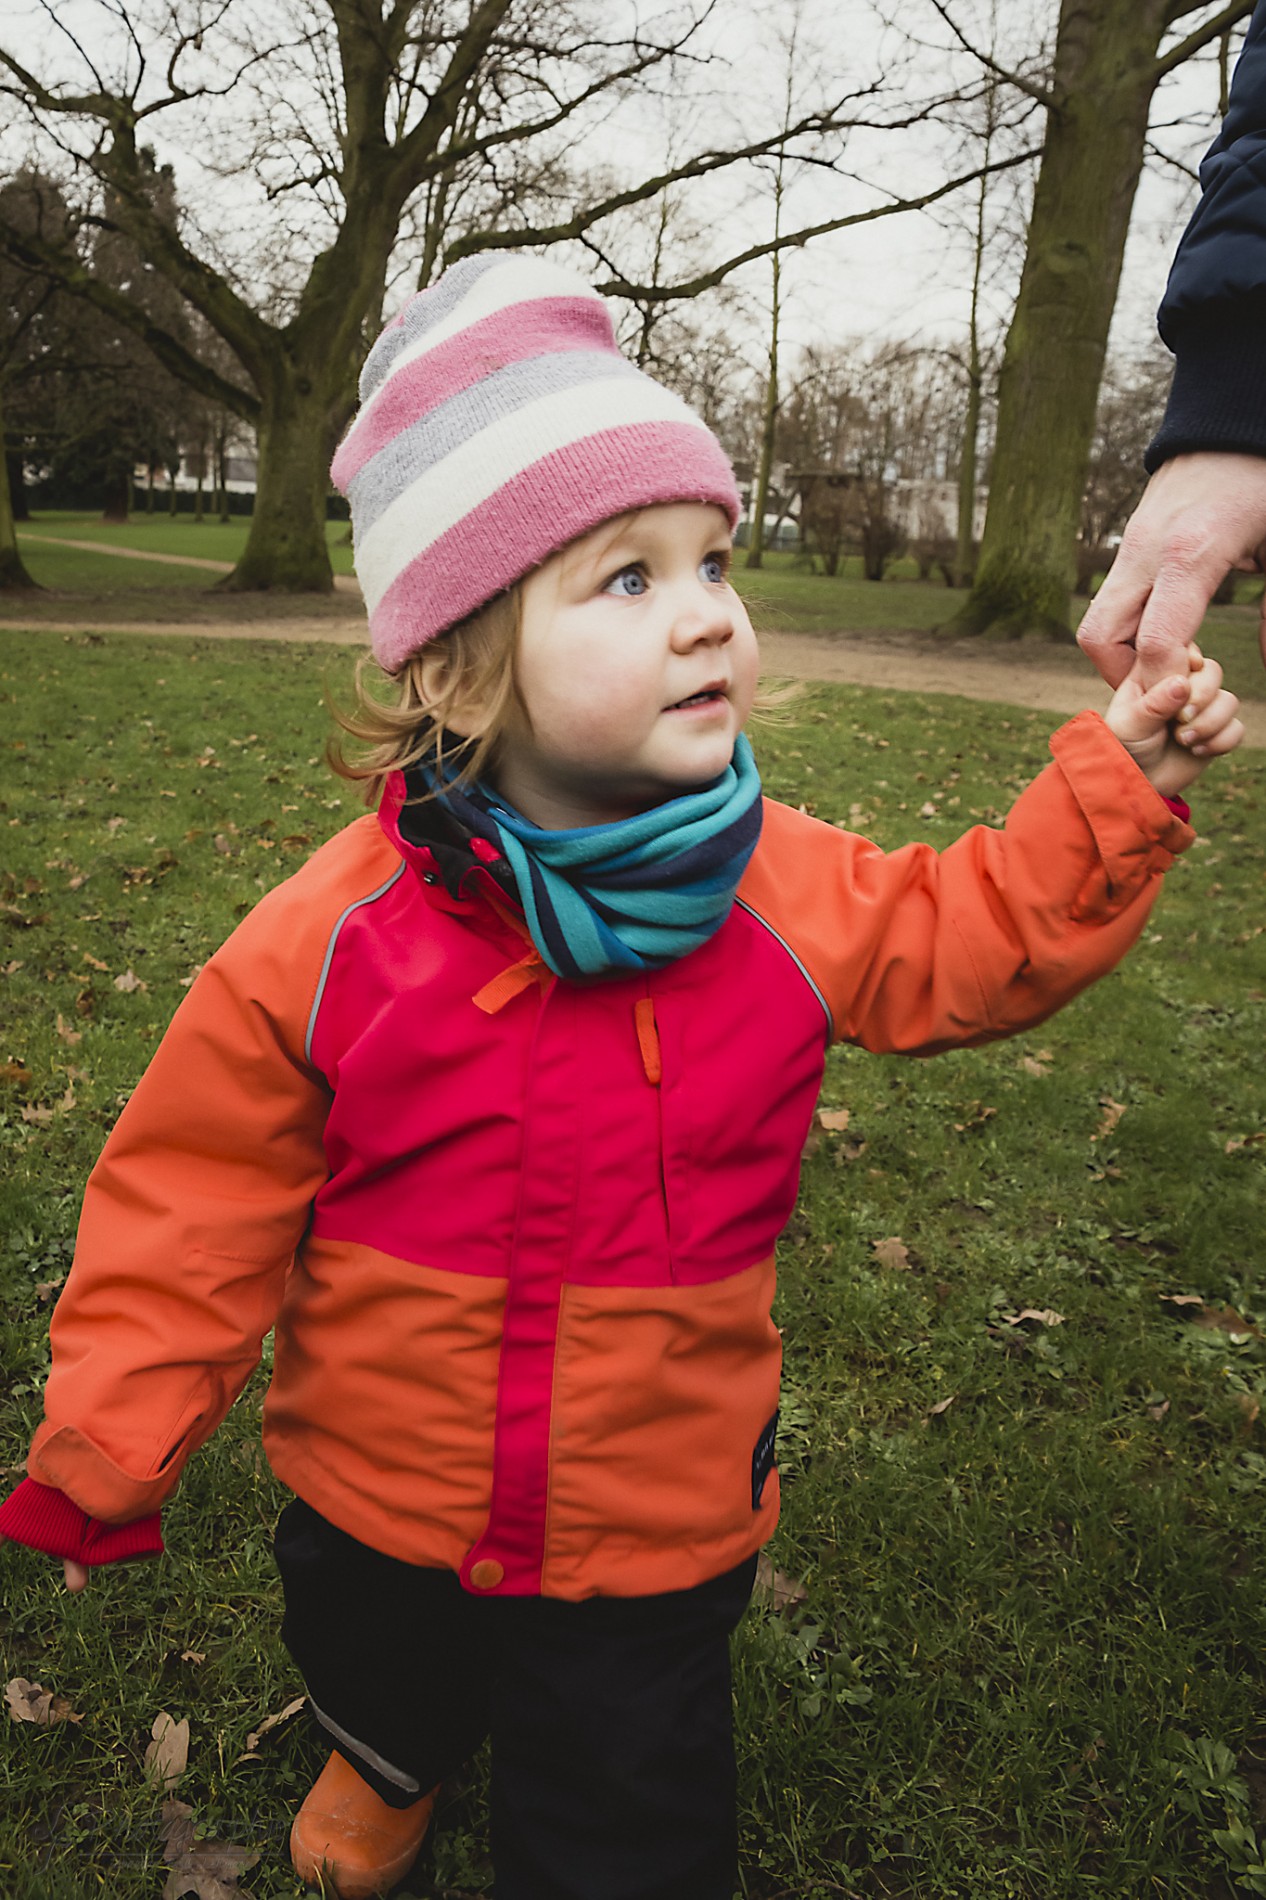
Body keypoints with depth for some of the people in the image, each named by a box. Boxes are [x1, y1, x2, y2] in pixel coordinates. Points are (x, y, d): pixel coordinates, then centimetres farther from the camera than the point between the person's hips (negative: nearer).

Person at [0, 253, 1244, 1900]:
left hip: (657, 1525, 0)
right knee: (374, 1683, 33)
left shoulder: (791, 895, -16)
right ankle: (393, 1755, 71)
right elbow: (203, 1208, -13)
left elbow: (973, 933, 1)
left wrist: (1119, 780, -9)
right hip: (378, 1503, 1)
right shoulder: (334, 939, -23)